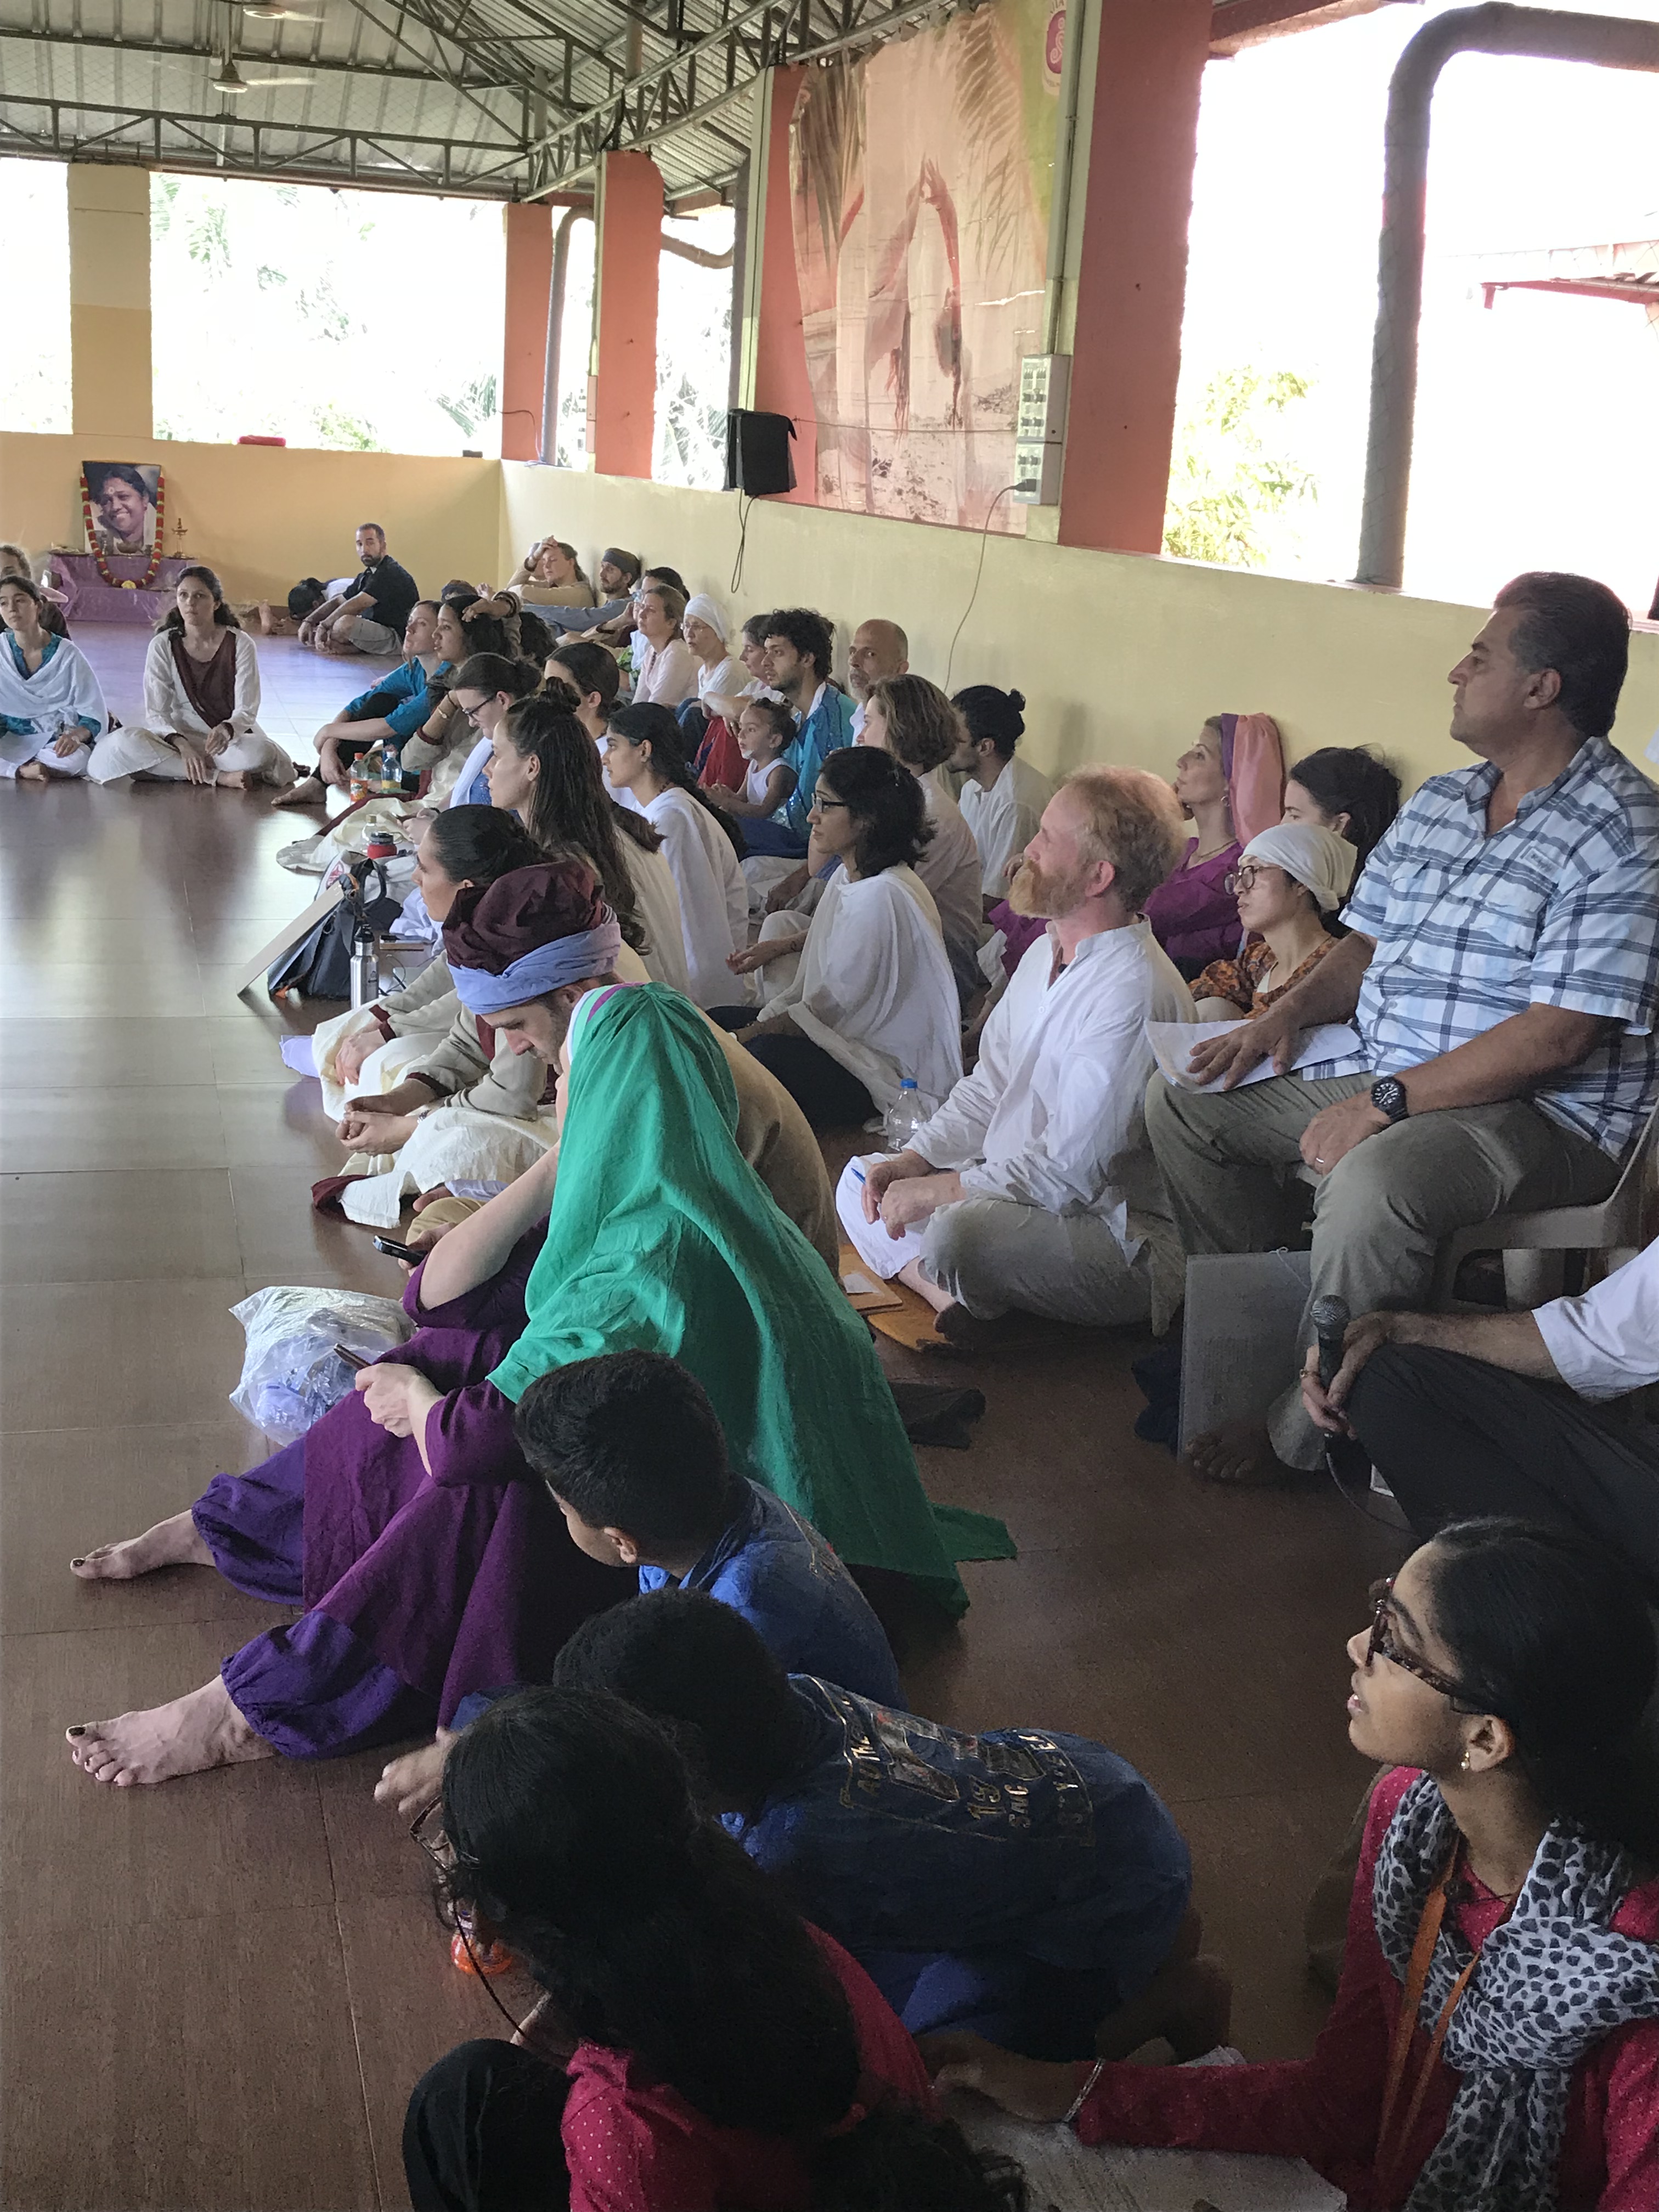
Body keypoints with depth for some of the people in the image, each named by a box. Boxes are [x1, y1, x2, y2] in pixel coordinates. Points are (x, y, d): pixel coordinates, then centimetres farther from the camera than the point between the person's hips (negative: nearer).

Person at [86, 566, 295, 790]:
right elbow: (156, 712, -7)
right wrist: (183, 746, -28)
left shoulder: (240, 644, -6)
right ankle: (221, 777, -31)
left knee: (261, 753, -37)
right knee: (125, 742, -30)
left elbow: (247, 710, -10)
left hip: (233, 736, -1)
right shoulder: (163, 646, -3)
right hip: (182, 735, 1)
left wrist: (226, 730, -35)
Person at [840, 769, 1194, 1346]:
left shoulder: (1131, 991, -24)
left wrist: (939, 1190, -16)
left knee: (960, 1232, -36)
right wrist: (916, 1159, 2)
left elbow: (1070, 1171, -25)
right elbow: (988, 1087, 17)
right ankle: (956, 1314, -12)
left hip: (1123, 1236, -10)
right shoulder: (1047, 956, 9)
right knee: (860, 1183, 11)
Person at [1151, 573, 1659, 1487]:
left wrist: (1388, 1100, -25)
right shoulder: (1439, 803, 12)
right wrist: (1289, 1011, -1)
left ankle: (1301, 1437, -19)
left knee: (1371, 1181, -39)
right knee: (1181, 1100, 6)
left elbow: (1557, 1035, -23)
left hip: (1544, 1114, -9)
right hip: (1390, 1082, 9)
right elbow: (1369, 941, 20)